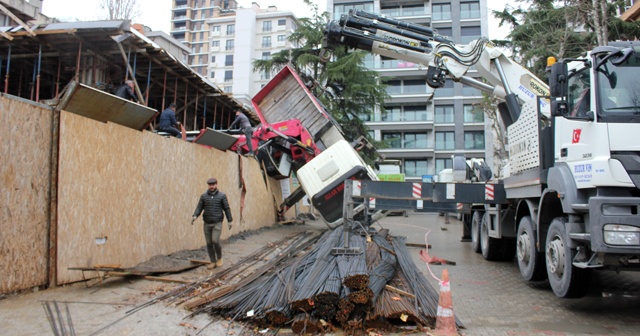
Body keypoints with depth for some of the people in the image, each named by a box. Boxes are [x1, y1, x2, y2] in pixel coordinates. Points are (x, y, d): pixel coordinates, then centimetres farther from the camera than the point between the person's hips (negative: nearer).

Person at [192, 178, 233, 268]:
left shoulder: (222, 195, -5)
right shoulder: (203, 196, 1)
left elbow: (227, 208, -1)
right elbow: (199, 208, -2)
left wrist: (230, 221, -2)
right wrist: (195, 216, -21)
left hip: (217, 223, -3)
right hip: (207, 224, 3)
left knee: (215, 241, -16)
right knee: (209, 243, 4)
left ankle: (219, 258, 10)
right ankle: (213, 262, 17)